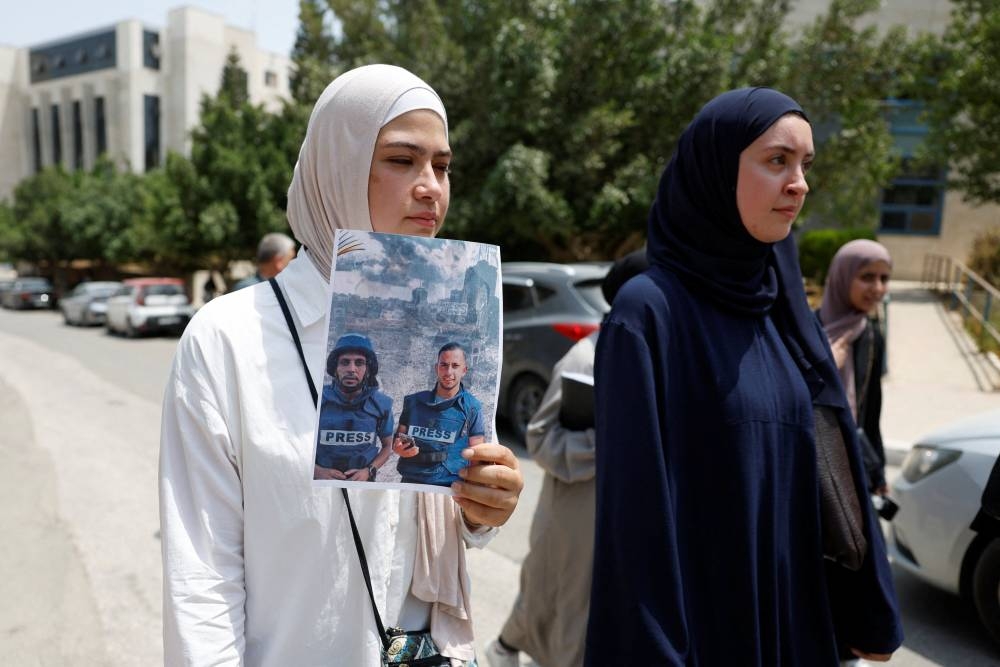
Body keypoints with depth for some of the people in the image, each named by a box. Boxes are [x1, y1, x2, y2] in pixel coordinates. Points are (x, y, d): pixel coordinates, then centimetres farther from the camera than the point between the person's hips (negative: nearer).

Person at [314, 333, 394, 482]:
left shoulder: (381, 404, -2)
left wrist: (369, 471, -4)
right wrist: (317, 471, -11)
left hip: (362, 484, 1)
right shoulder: (317, 401, -6)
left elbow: (387, 445, 11)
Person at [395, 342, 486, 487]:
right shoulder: (413, 401, 7)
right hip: (409, 482, 2)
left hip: (449, 486, -2)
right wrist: (399, 448, -3)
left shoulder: (472, 407, 0)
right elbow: (398, 438, 18)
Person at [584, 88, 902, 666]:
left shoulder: (783, 306, 3)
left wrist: (868, 610, 11)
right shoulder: (648, 312, -18)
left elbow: (827, 464, 7)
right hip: (695, 615, -6)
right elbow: (635, 500, -19)